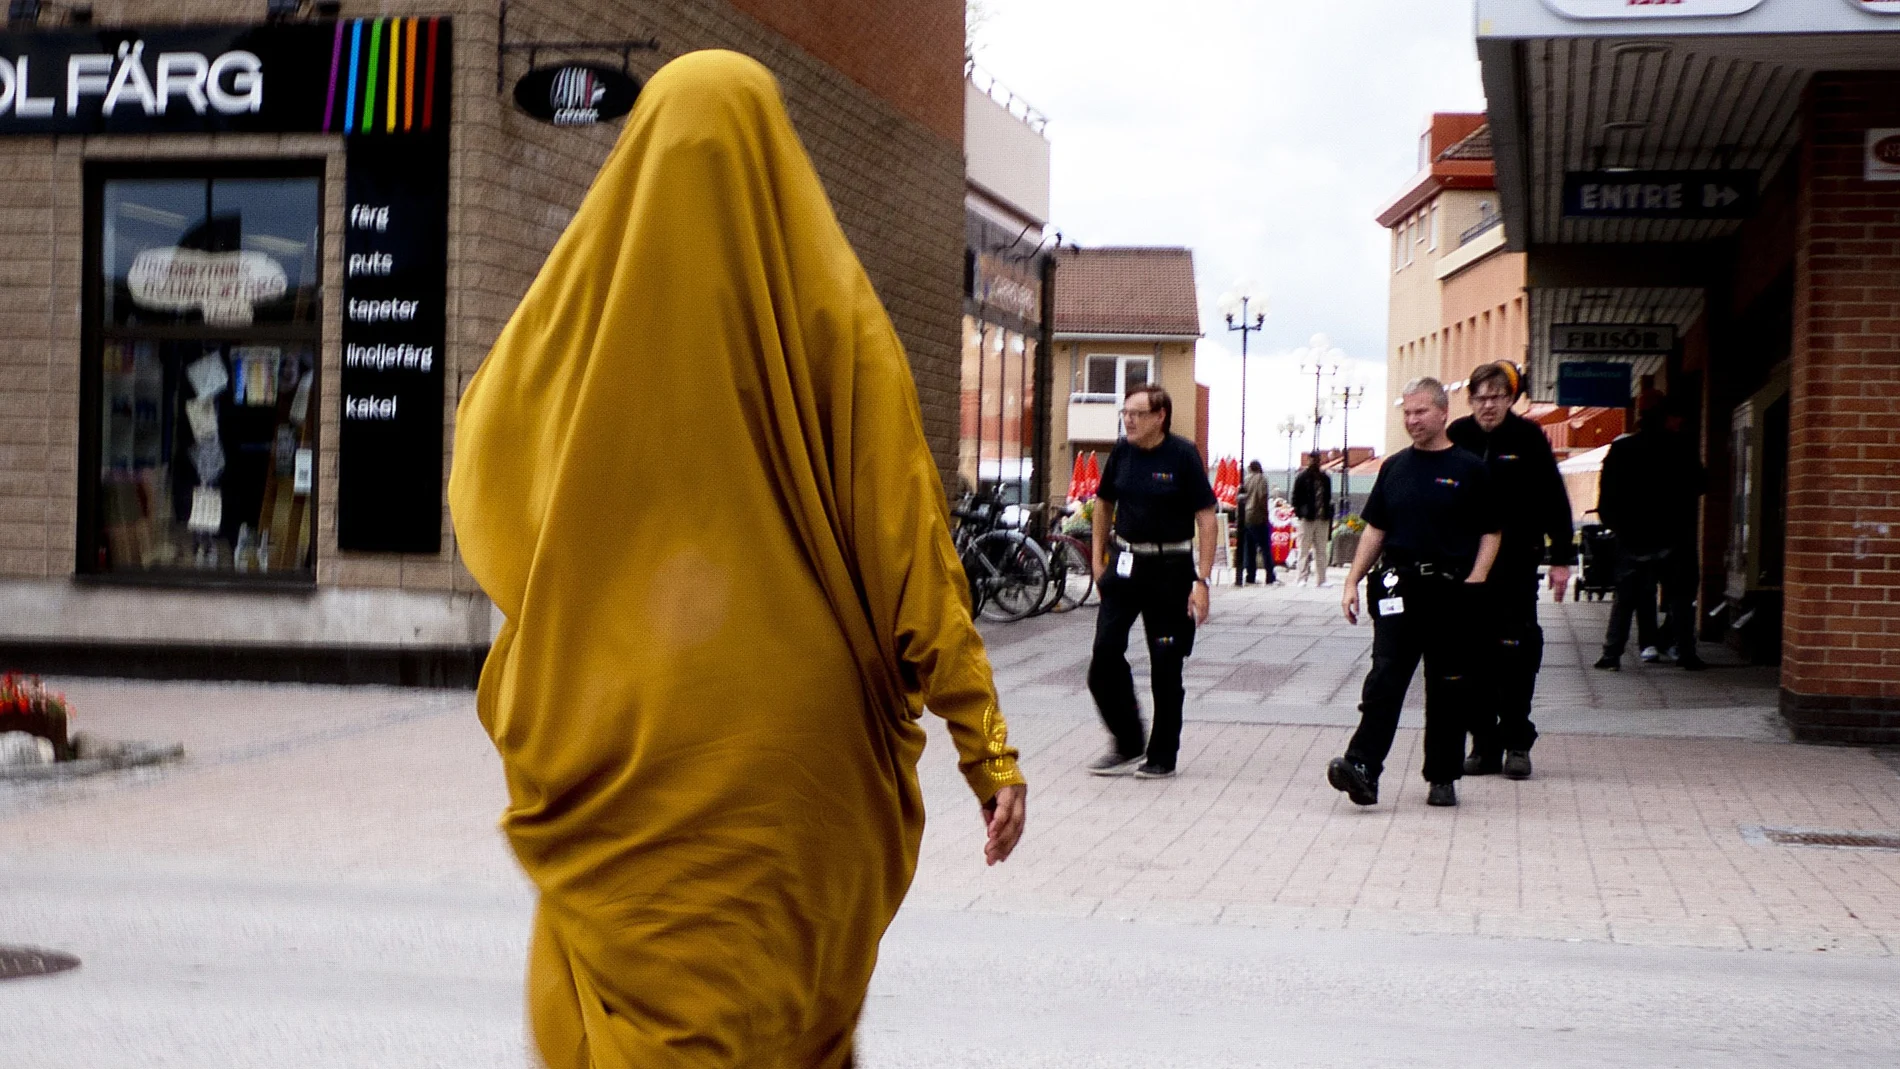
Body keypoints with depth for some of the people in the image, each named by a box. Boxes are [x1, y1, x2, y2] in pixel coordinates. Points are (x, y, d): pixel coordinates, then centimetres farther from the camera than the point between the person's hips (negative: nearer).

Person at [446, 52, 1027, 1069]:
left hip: (618, 746, 0)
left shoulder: (578, 301, 0)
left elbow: (479, 471, 14)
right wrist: (985, 742, -5)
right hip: (796, 749, 0)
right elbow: (908, 535, -8)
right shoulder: (830, 309, -4)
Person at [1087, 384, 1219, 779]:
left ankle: (1162, 756, 16)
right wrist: (1099, 559, 13)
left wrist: (1202, 580, -16)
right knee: (1105, 653, -4)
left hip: (1170, 568, -4)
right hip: (1124, 564, 4)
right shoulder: (1121, 452, 2)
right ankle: (1127, 745, 13)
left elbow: (1206, 517, -11)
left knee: (1166, 665, 3)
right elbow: (1104, 504, 17)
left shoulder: (1182, 454, -11)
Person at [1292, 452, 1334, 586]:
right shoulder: (1302, 478, -1)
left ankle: (1320, 580, 9)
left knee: (1321, 551, 6)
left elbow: (1328, 498, 16)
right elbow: (1296, 498, -1)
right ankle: (1302, 578, -1)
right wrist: (1299, 513, -10)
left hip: (1322, 519, 5)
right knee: (1304, 550, -3)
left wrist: (1327, 513, 7)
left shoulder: (1325, 478, 12)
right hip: (1307, 518, -5)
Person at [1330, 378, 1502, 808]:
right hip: (1398, 586, 2)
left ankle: (1443, 778, 16)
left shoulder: (1469, 469, 2)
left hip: (1451, 592, -2)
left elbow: (1490, 533, 3)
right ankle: (1362, 768, -19)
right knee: (1384, 680, -10)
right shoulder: (1395, 467, 12)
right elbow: (1375, 529, 15)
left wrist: (1474, 582, -10)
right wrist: (1353, 581, 8)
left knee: (1448, 688, 6)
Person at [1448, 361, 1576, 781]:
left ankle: (1516, 744, 6)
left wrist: (1562, 558, -3)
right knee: (1475, 654, 4)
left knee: (1516, 651, -3)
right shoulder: (1458, 436, 3)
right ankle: (1485, 745, 12)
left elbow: (1554, 502, 0)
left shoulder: (1528, 438, -3)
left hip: (1517, 562, -2)